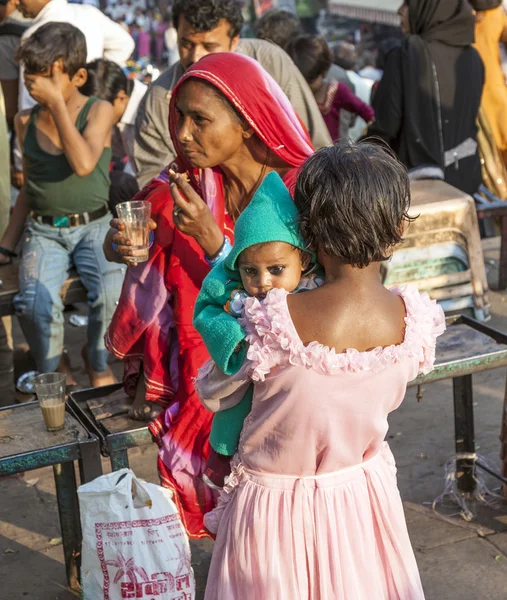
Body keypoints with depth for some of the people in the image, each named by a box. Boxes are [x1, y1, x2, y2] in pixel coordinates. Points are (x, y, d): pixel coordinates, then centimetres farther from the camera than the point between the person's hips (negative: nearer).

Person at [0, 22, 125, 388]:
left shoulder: (98, 111, -4)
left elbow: (83, 164, -23)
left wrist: (56, 103, -20)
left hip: (93, 227, -2)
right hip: (43, 231, 2)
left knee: (112, 296, -29)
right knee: (35, 303, -27)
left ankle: (99, 365, 4)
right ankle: (55, 372, 4)